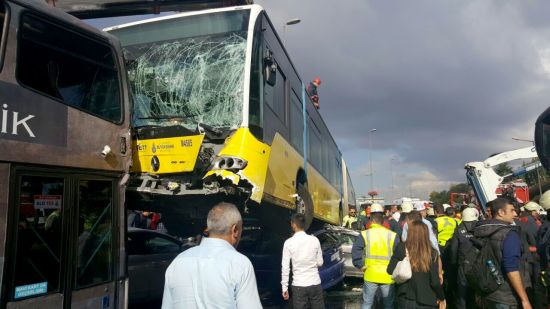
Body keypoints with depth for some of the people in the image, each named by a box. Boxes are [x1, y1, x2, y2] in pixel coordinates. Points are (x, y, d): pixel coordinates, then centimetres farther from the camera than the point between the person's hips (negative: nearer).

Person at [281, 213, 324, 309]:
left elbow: (285, 268, -6)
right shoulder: (315, 240, -3)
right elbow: (320, 262, 4)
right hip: (315, 283, 2)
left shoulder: (289, 243, -9)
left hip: (298, 285, -2)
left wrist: (285, 288, 2)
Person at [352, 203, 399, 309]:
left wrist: (361, 266, -3)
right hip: (387, 276, 0)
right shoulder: (392, 235, -5)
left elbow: (355, 251, -11)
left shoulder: (365, 234, -5)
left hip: (370, 276, 0)